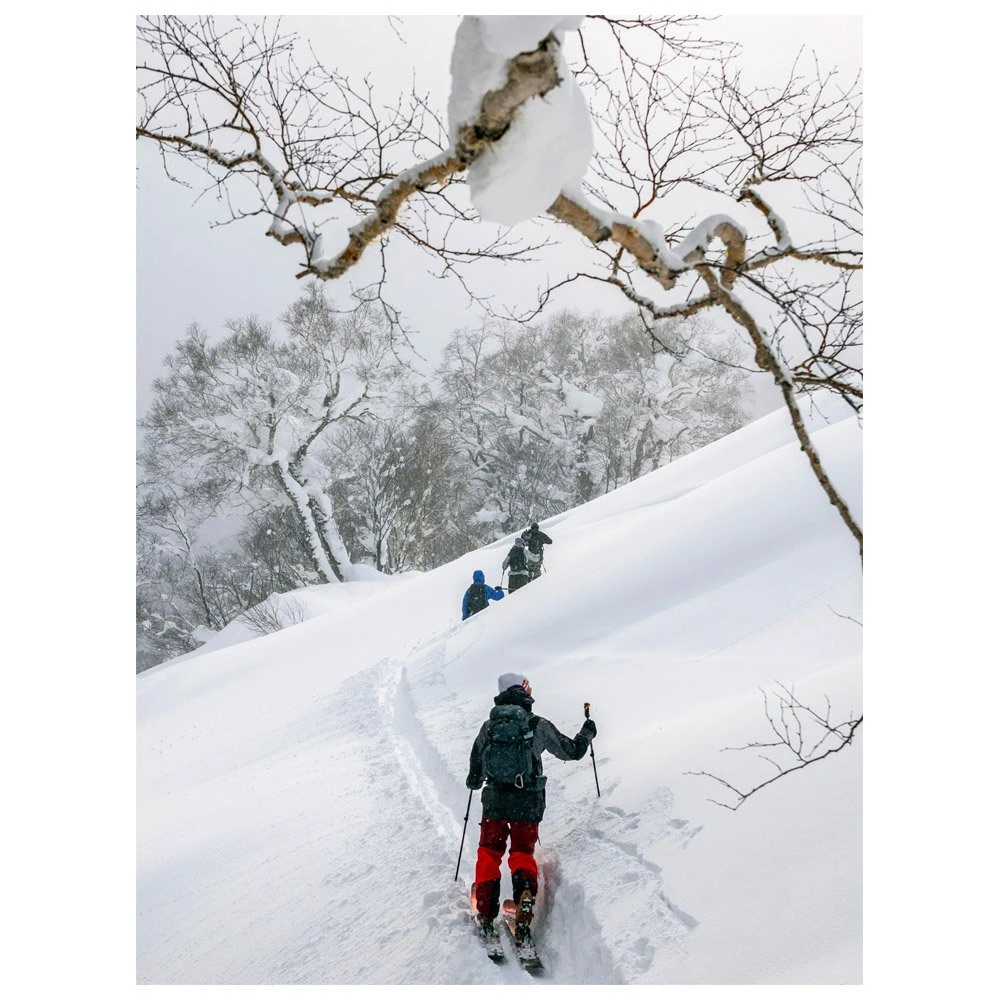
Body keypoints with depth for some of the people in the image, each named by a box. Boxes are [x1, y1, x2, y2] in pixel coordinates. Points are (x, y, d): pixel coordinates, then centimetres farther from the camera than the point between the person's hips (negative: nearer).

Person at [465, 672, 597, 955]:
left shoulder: (489, 725, 0)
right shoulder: (540, 725, -4)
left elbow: (476, 764, 12)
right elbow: (572, 751, 7)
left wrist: (474, 781, 35)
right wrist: (587, 733, 27)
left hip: (495, 801, 0)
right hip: (529, 803, 0)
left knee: (488, 855, 14)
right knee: (523, 855, 13)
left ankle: (486, 918, 10)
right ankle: (524, 915, -2)